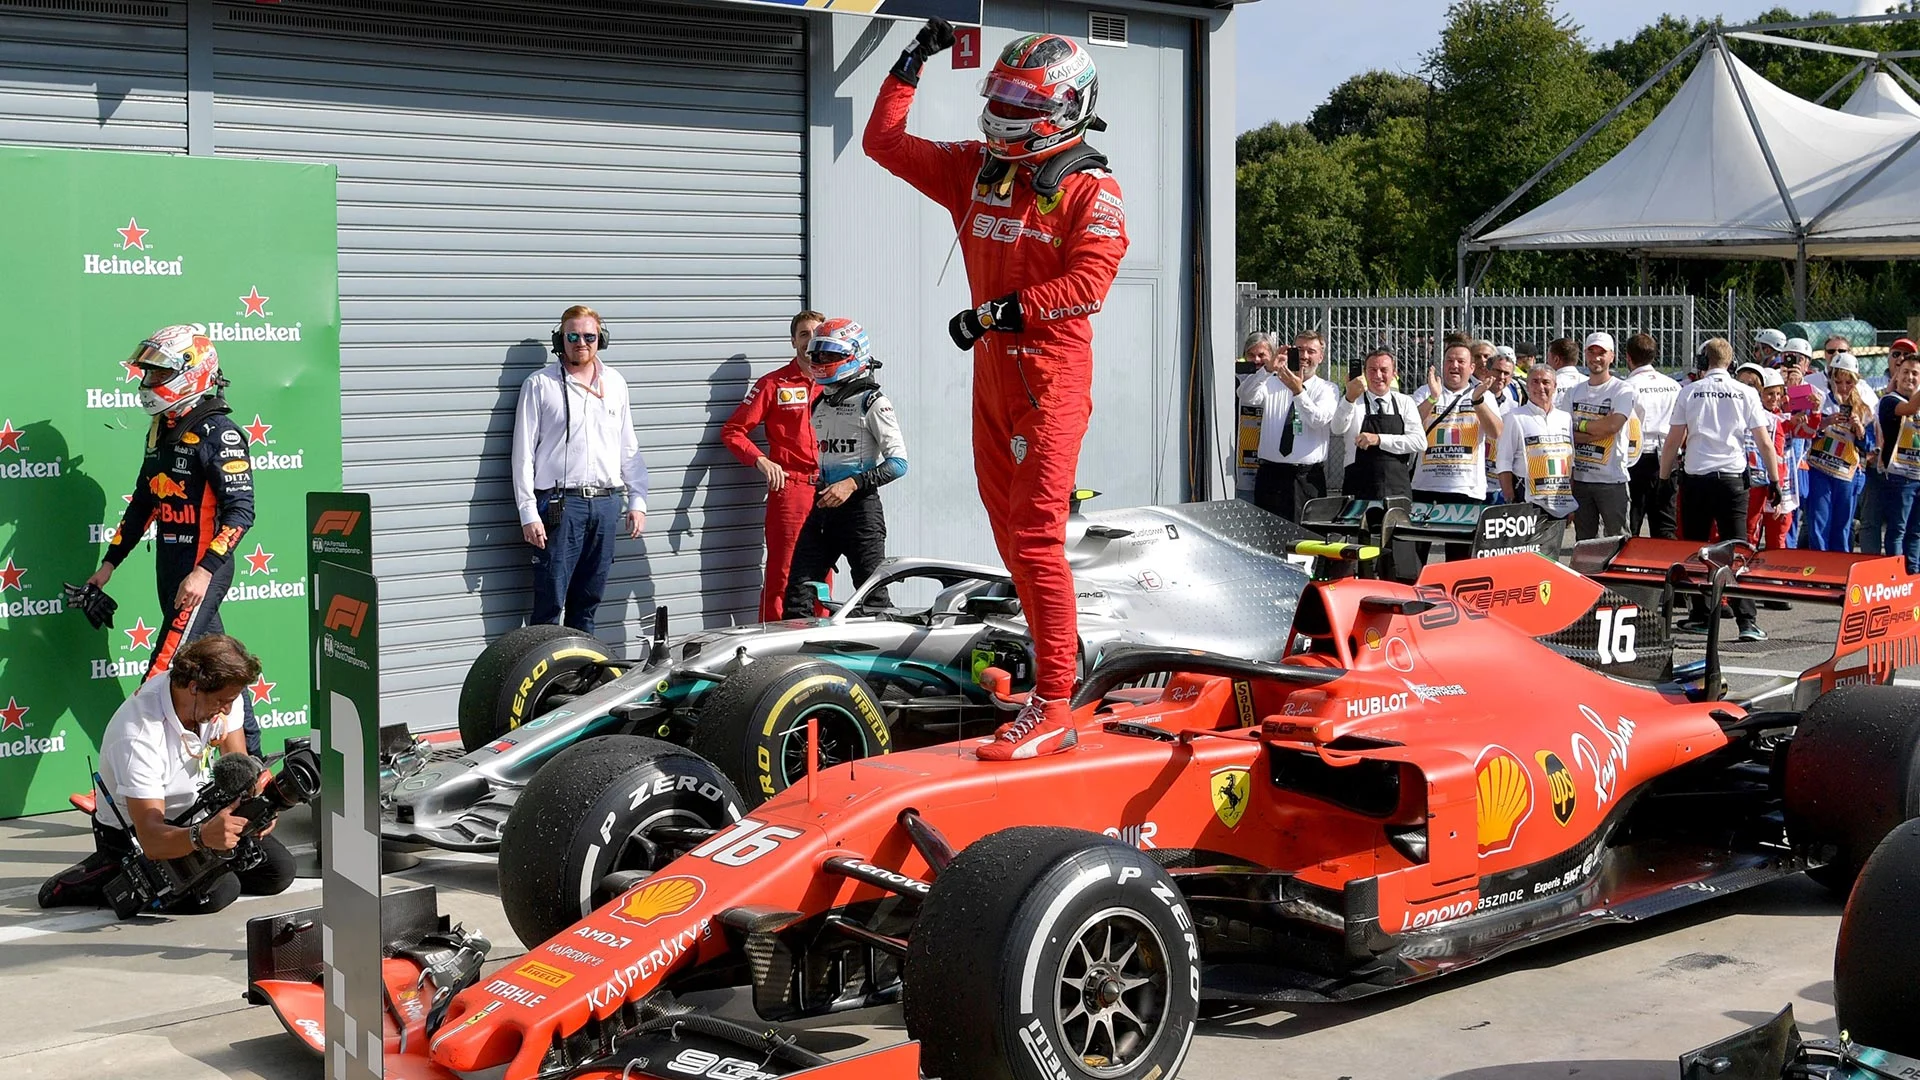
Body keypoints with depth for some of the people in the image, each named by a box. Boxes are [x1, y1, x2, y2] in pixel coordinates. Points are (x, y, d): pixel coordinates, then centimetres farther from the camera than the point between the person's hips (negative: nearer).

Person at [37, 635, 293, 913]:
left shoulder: (222, 694, -18)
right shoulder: (138, 736, -38)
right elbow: (151, 840, -41)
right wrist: (203, 836, -61)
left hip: (194, 812, 7)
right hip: (134, 835, -7)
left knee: (280, 870, -2)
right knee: (219, 890, -27)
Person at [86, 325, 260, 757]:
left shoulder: (218, 433, -14)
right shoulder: (161, 431, 13)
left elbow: (240, 510, -19)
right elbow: (143, 502, 21)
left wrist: (204, 572, -27)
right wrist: (109, 563, 19)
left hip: (205, 568, -9)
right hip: (170, 566, 9)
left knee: (164, 672, -13)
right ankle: (250, 753, 24)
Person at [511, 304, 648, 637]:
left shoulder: (615, 384, 14)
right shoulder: (540, 385, 0)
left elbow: (629, 448, 18)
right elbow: (523, 454, -3)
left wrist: (637, 501, 11)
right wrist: (528, 514, -9)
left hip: (606, 503, 4)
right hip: (559, 504, -4)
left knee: (589, 599, 10)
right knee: (550, 600, -6)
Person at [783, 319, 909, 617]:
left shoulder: (872, 401, -6)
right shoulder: (820, 402, 18)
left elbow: (898, 462, -12)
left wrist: (853, 484, -20)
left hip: (860, 505, -7)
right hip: (823, 505, 7)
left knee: (873, 595, -4)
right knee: (798, 593, 0)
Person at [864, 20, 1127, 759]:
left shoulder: (1092, 191, -7)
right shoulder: (976, 169, 12)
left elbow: (1088, 283, -19)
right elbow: (885, 143, 16)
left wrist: (998, 312, -20)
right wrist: (912, 65, 10)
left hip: (1051, 372, -7)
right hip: (992, 368, 7)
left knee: (1035, 535, -13)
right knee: (1008, 529, 11)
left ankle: (1053, 709, -12)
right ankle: (1059, 656, 22)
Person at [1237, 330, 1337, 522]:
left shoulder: (1327, 389, 7)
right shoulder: (1272, 382, 9)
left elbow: (1319, 420, -12)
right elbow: (1245, 397, -12)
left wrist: (1299, 391, -25)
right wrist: (1268, 369, -27)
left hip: (1309, 477, -1)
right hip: (1271, 474, 1)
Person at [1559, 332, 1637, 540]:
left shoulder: (1622, 390, -3)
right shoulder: (1573, 392, 11)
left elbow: (1613, 425, -17)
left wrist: (1580, 425, -5)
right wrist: (1597, 433, -8)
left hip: (1612, 479, -5)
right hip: (1579, 478, 5)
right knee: (1583, 543, 10)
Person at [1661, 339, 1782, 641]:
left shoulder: (1689, 392, 2)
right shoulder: (1746, 394, 2)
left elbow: (1673, 441, 2)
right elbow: (1765, 443, 1)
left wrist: (1663, 477, 12)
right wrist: (1775, 480, 9)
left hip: (1696, 479, 0)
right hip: (1732, 478, 0)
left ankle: (1700, 616, 15)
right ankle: (1747, 621, -11)